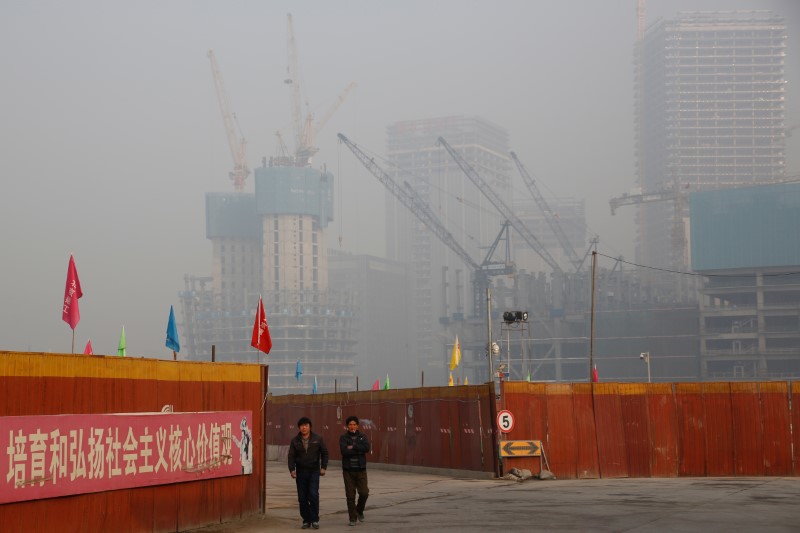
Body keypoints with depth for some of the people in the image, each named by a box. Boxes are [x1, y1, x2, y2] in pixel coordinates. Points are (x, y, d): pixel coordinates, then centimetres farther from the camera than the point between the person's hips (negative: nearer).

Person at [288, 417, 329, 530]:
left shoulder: (317, 439, 2)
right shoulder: (295, 441, 4)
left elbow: (324, 453, 7)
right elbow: (291, 456, 2)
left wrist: (323, 467, -2)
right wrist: (292, 469, -11)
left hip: (314, 471, -2)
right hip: (301, 472, 2)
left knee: (313, 495, -12)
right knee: (302, 498, 2)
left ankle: (315, 520, -4)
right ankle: (306, 520, 11)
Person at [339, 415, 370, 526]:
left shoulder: (362, 437, 5)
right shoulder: (343, 438, 0)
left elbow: (367, 448, -14)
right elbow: (344, 451, -17)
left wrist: (353, 447, -17)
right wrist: (359, 451, -15)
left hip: (361, 470, 1)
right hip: (348, 470, -1)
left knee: (364, 492, -8)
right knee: (350, 495, -1)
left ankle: (359, 510, 20)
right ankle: (353, 518, 9)